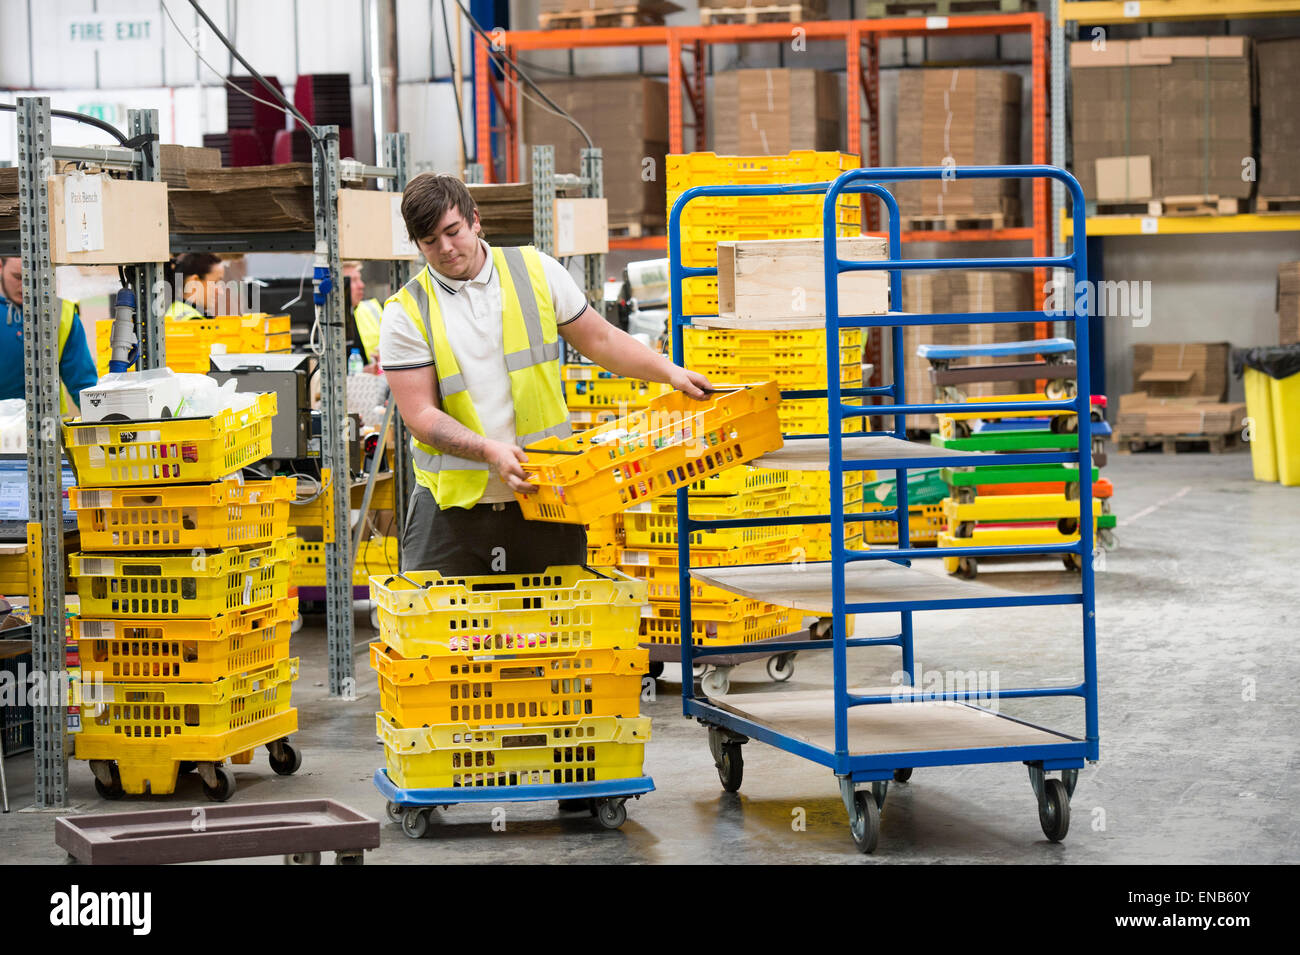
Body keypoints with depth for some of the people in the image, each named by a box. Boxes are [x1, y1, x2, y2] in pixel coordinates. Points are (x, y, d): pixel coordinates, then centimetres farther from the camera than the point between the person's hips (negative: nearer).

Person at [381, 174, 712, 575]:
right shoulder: (406, 313, -1)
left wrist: (670, 372, 4)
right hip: (452, 508, -1)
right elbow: (421, 415, -6)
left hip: (545, 497, 1)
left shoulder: (537, 272, 6)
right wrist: (491, 451, -20)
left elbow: (600, 340, 15)